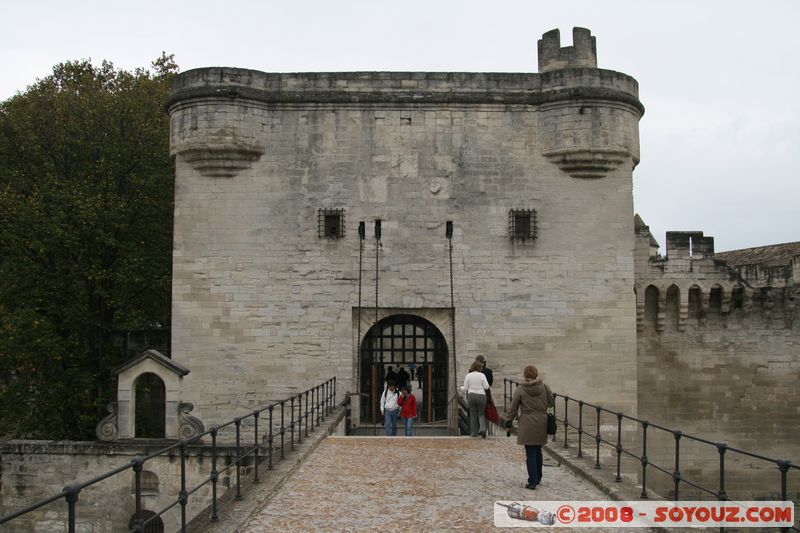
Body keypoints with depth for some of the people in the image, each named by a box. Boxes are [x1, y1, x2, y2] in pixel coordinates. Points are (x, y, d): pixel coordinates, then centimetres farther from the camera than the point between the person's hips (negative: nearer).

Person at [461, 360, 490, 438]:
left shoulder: (468, 376, -1)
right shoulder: (482, 375, -4)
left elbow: (465, 388, 1)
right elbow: (486, 387, -6)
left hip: (471, 396, 1)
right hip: (481, 396, -1)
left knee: (473, 414, 9)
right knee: (481, 414, 10)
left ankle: (474, 433, 10)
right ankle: (482, 428, -13)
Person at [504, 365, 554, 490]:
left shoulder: (520, 390, -8)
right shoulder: (544, 387, -2)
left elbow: (513, 408, -3)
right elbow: (552, 403, 8)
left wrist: (508, 423, 7)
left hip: (527, 425, -3)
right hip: (541, 423, 3)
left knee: (530, 453, 1)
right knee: (538, 451, 17)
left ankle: (532, 481, -2)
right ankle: (538, 478, 27)